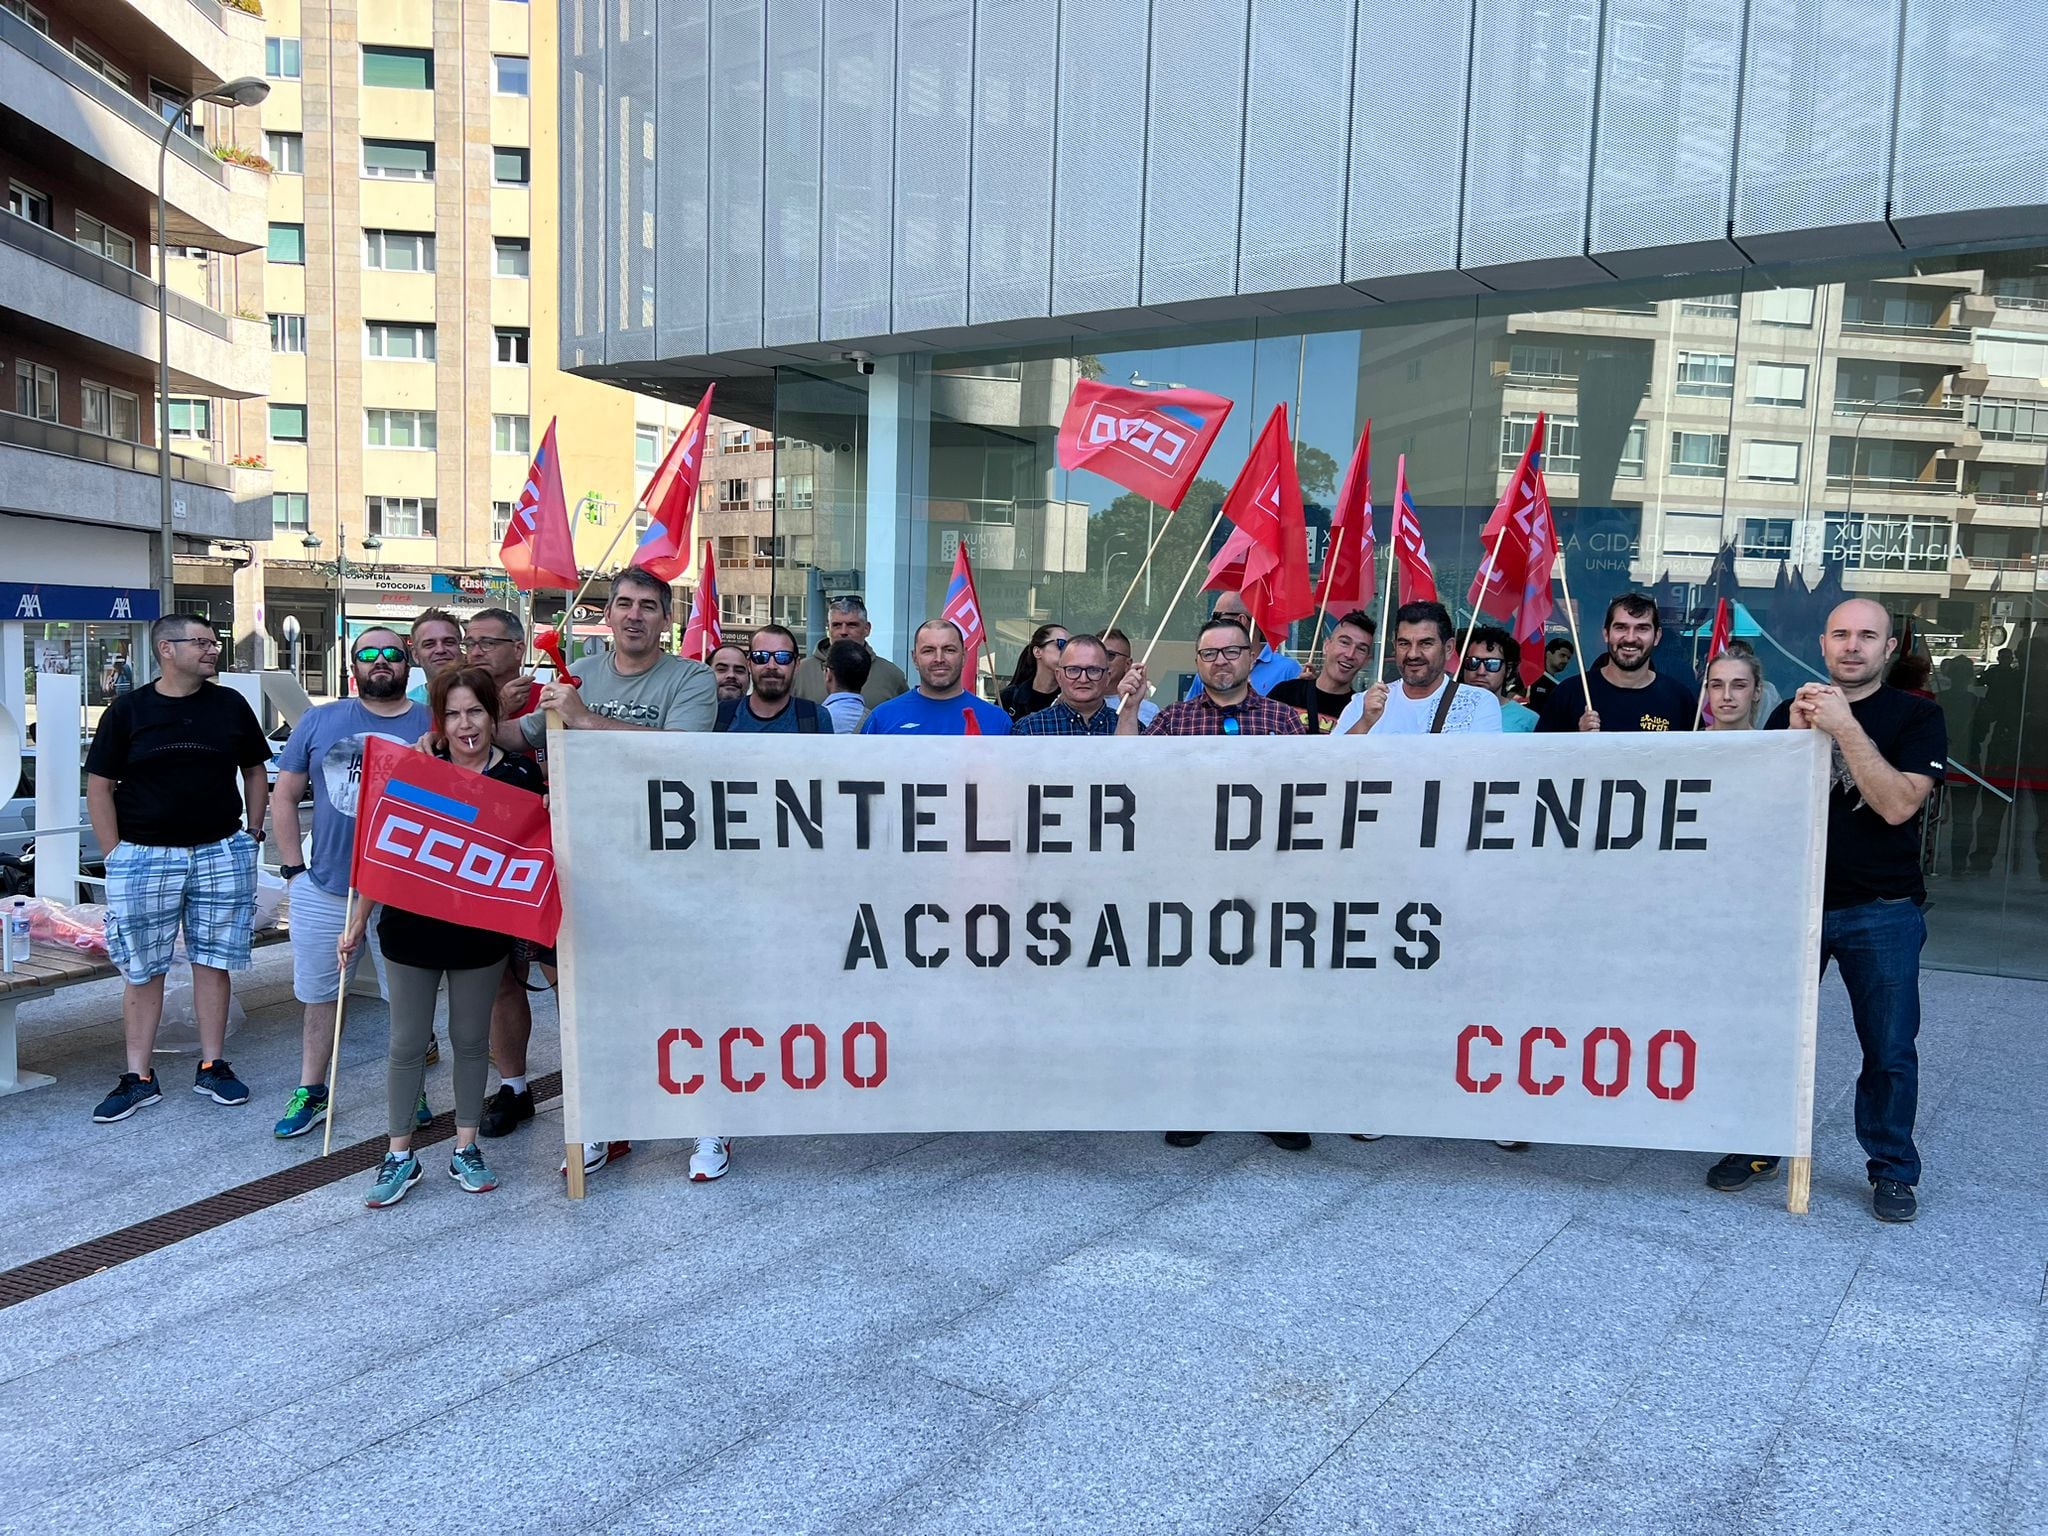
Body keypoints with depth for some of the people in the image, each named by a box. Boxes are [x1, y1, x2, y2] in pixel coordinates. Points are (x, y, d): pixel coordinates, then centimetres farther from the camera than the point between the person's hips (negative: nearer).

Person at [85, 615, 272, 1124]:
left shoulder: (230, 705, 6)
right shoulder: (127, 710, 0)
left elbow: (255, 771, 14)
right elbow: (99, 785, 2)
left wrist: (252, 833, 7)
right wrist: (115, 854, -3)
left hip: (220, 854, 2)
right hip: (144, 857, -1)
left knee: (213, 962, 6)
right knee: (142, 969, 4)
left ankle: (212, 1067, 17)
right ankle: (138, 1078, 13)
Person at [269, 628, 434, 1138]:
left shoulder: (431, 725, 0)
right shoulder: (319, 721, 5)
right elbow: (285, 796, 9)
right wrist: (293, 868, 3)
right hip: (324, 890, 2)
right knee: (320, 994, 14)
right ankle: (310, 1091, 28)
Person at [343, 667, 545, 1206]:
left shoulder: (520, 774, -5)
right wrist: (358, 920, 3)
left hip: (482, 933, 0)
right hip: (412, 928, 0)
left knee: (471, 1041, 12)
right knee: (407, 1044, 8)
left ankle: (466, 1149, 26)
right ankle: (400, 1156, 21)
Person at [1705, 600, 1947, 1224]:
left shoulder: (1917, 717, -2)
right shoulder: (1791, 711, 8)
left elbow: (1898, 805, -16)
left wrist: (1845, 727, -21)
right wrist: (1797, 735, -13)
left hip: (1881, 913, -2)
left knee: (1889, 1049, 5)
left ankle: (1892, 1170, 21)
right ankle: (1759, 1147, 25)